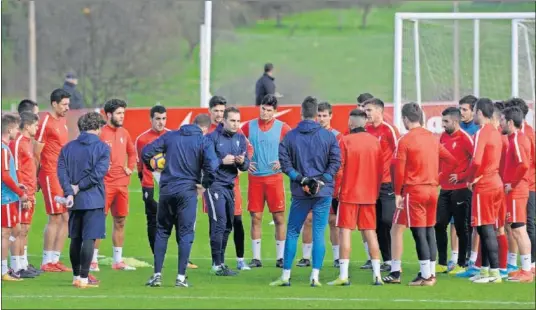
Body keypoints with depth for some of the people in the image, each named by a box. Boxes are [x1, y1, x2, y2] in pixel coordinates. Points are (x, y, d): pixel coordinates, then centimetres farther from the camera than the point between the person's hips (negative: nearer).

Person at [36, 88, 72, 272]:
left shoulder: (63, 121, 14)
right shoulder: (46, 122, -11)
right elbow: (37, 152, -11)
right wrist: (38, 176, -11)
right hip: (50, 175, -9)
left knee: (66, 218, 8)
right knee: (55, 218, -7)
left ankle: (55, 259, 15)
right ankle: (47, 262, 0)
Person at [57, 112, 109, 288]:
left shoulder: (68, 148, 7)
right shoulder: (102, 148, -5)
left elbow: (62, 171, -3)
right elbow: (99, 172, -15)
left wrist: (69, 193, -9)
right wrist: (79, 187, -8)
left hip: (74, 201, 5)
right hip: (94, 200, -5)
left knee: (75, 238, 14)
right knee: (89, 238, -4)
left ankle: (77, 277, 21)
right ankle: (84, 278, -7)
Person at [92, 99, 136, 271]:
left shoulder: (124, 133, 11)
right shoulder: (101, 133, -10)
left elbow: (132, 152, 26)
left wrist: (130, 168, 13)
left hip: (122, 184, 7)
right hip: (105, 184, -7)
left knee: (120, 222, 10)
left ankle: (118, 261, 17)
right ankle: (93, 260, -2)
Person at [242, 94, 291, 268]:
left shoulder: (282, 128, -1)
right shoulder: (249, 127, 5)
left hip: (274, 176, -2)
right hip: (255, 177, 2)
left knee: (279, 217, -1)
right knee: (256, 217, 2)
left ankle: (280, 257, 5)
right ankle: (256, 258, 7)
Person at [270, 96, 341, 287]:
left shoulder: (290, 136, 1)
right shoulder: (328, 136, -1)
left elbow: (285, 162, -4)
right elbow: (335, 162, -5)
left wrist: (300, 179, -4)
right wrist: (322, 179, -3)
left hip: (300, 193, 1)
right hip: (324, 192, 0)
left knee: (292, 232, 10)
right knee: (319, 233, 0)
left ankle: (286, 275, 10)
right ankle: (315, 276, -6)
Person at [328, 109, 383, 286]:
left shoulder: (345, 141, -9)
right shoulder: (375, 142, 3)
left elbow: (338, 168, -8)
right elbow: (381, 170, 7)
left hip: (349, 193, -4)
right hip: (369, 195, 4)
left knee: (345, 231, -2)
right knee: (370, 232, 8)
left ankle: (343, 275, -7)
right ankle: (377, 274, 5)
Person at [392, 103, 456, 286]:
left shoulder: (405, 141, -10)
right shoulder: (432, 137, 9)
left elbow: (399, 170, -12)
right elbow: (450, 159, 14)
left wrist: (398, 193, -3)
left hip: (414, 190, -6)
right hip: (432, 189, 6)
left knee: (419, 233, -4)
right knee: (430, 231, 13)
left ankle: (425, 276, -5)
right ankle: (431, 273, 16)